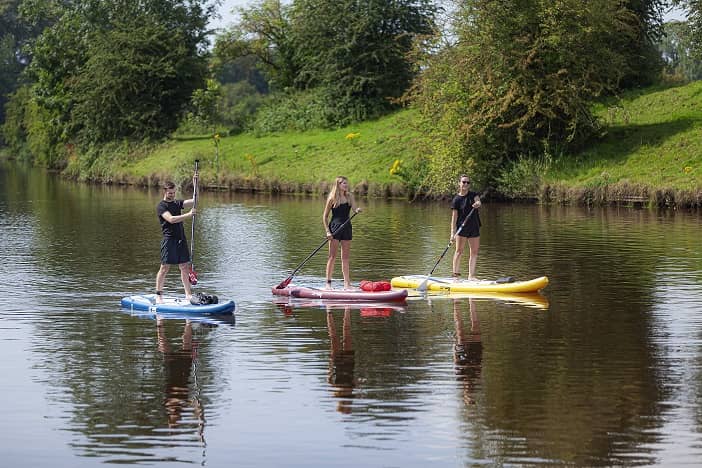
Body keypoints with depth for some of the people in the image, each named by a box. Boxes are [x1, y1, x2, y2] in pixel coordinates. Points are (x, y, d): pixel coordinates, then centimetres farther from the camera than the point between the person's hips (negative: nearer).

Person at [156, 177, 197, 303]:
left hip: (181, 239, 6)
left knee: (184, 267, 5)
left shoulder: (177, 203, 15)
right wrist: (188, 215, -21)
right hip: (169, 239, -6)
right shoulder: (161, 206, -5)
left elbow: (194, 201, 8)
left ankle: (188, 294, 5)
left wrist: (195, 185, -2)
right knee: (165, 268, -4)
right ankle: (158, 294, 2)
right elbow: (171, 219, -20)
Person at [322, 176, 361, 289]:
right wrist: (327, 231, -9)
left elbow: (354, 208, -6)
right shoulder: (332, 198, -4)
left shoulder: (349, 196, 7)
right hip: (335, 228, -4)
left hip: (346, 228, 4)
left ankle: (347, 283, 7)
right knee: (332, 256, -3)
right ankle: (328, 282, 0)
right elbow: (325, 216, -1)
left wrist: (357, 210, -30)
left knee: (345, 257, 6)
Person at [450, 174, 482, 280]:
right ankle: (456, 274, -3)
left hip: (474, 228, 4)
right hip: (461, 227, -4)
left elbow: (478, 202, -14)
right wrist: (453, 233, -10)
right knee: (459, 251, -5)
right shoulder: (456, 200, -3)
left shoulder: (473, 195, 7)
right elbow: (454, 217, -5)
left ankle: (471, 275, 7)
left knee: (474, 252, 3)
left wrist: (477, 204, -39)